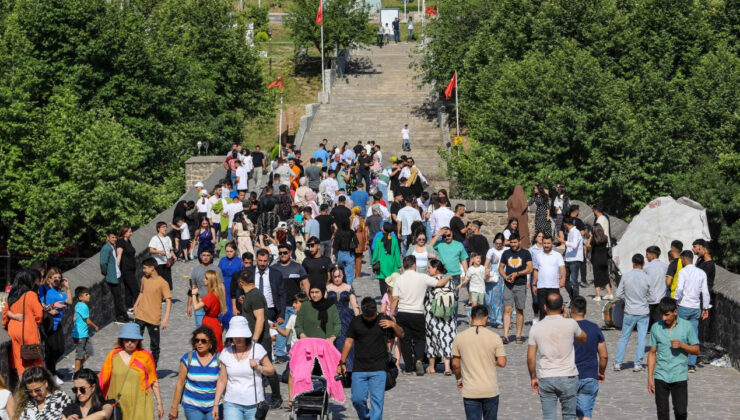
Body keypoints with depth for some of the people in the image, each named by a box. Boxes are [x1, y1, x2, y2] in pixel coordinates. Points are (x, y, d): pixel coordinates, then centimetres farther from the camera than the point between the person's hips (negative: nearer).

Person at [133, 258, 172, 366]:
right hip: (140, 316, 5)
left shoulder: (162, 283, -11)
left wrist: (165, 319, -20)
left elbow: (168, 301, -12)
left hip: (153, 319, -5)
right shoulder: (144, 279, 6)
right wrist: (136, 305, 12)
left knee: (155, 345, 6)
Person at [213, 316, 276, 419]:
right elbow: (222, 380, 6)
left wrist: (258, 367, -15)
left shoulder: (257, 349, -2)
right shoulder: (226, 353, 2)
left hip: (254, 404, 0)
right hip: (232, 403, 0)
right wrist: (216, 404, 4)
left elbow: (271, 371, 5)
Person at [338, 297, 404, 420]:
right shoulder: (356, 321, 5)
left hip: (379, 369, -2)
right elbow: (348, 342, 10)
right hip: (359, 369, 2)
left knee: (377, 400, -8)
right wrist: (342, 362, 7)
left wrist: (393, 325, -11)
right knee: (357, 399, 0)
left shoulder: (383, 320, 3)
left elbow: (401, 335, 9)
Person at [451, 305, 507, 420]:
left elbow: (455, 364, 1)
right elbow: (502, 363, -7)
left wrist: (459, 379, 19)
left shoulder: (459, 338, -4)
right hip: (490, 390, 0)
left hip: (470, 392, 0)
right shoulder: (494, 337, -7)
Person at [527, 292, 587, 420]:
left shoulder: (536, 328, -4)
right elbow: (583, 338, 14)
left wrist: (533, 377, 12)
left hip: (545, 379, 1)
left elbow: (530, 358, -2)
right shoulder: (570, 324, -8)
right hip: (568, 377, -1)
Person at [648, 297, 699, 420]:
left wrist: (682, 345, -16)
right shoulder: (656, 328, 1)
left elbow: (696, 350, 3)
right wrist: (650, 378, 3)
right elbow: (652, 353, 6)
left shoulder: (687, 326, -3)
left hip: (680, 377, -1)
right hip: (661, 377, 1)